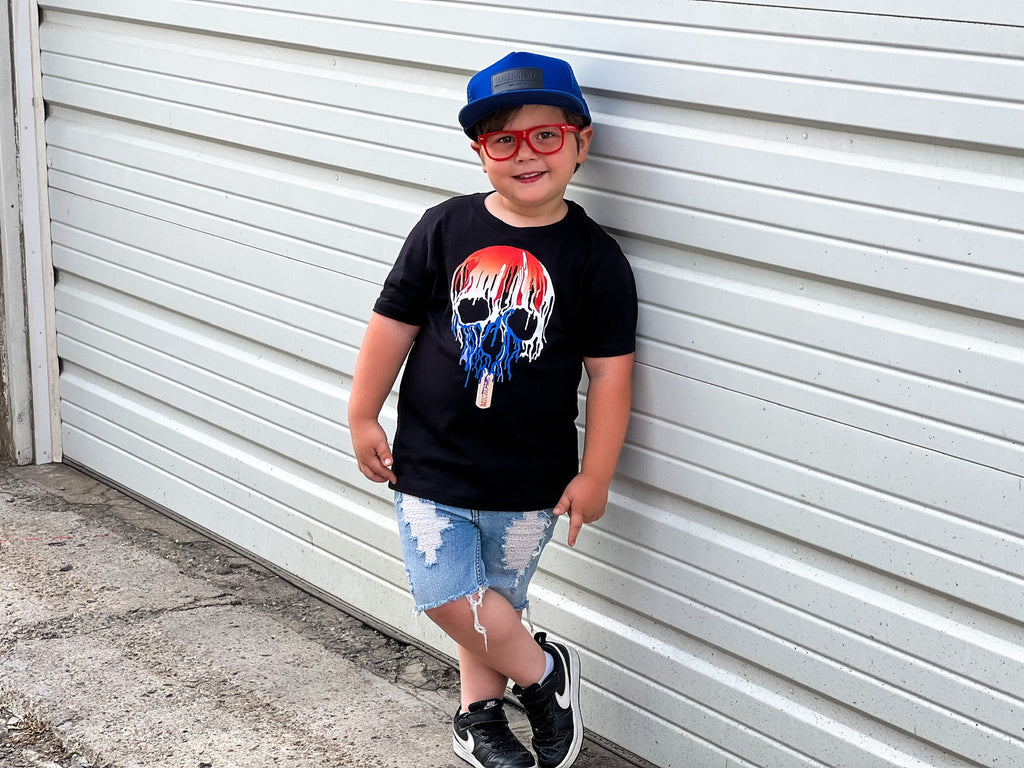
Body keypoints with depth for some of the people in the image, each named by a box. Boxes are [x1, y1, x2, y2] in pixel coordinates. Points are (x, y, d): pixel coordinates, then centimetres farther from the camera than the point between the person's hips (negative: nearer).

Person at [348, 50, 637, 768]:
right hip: (432, 464, 1)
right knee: (449, 597, -2)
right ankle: (545, 671, 22)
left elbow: (610, 373, -5)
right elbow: (393, 323, 1)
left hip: (532, 480, -1)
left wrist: (595, 475, -5)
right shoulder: (445, 229, -6)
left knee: (496, 602, 13)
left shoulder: (595, 257, -8)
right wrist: (363, 417, 4)